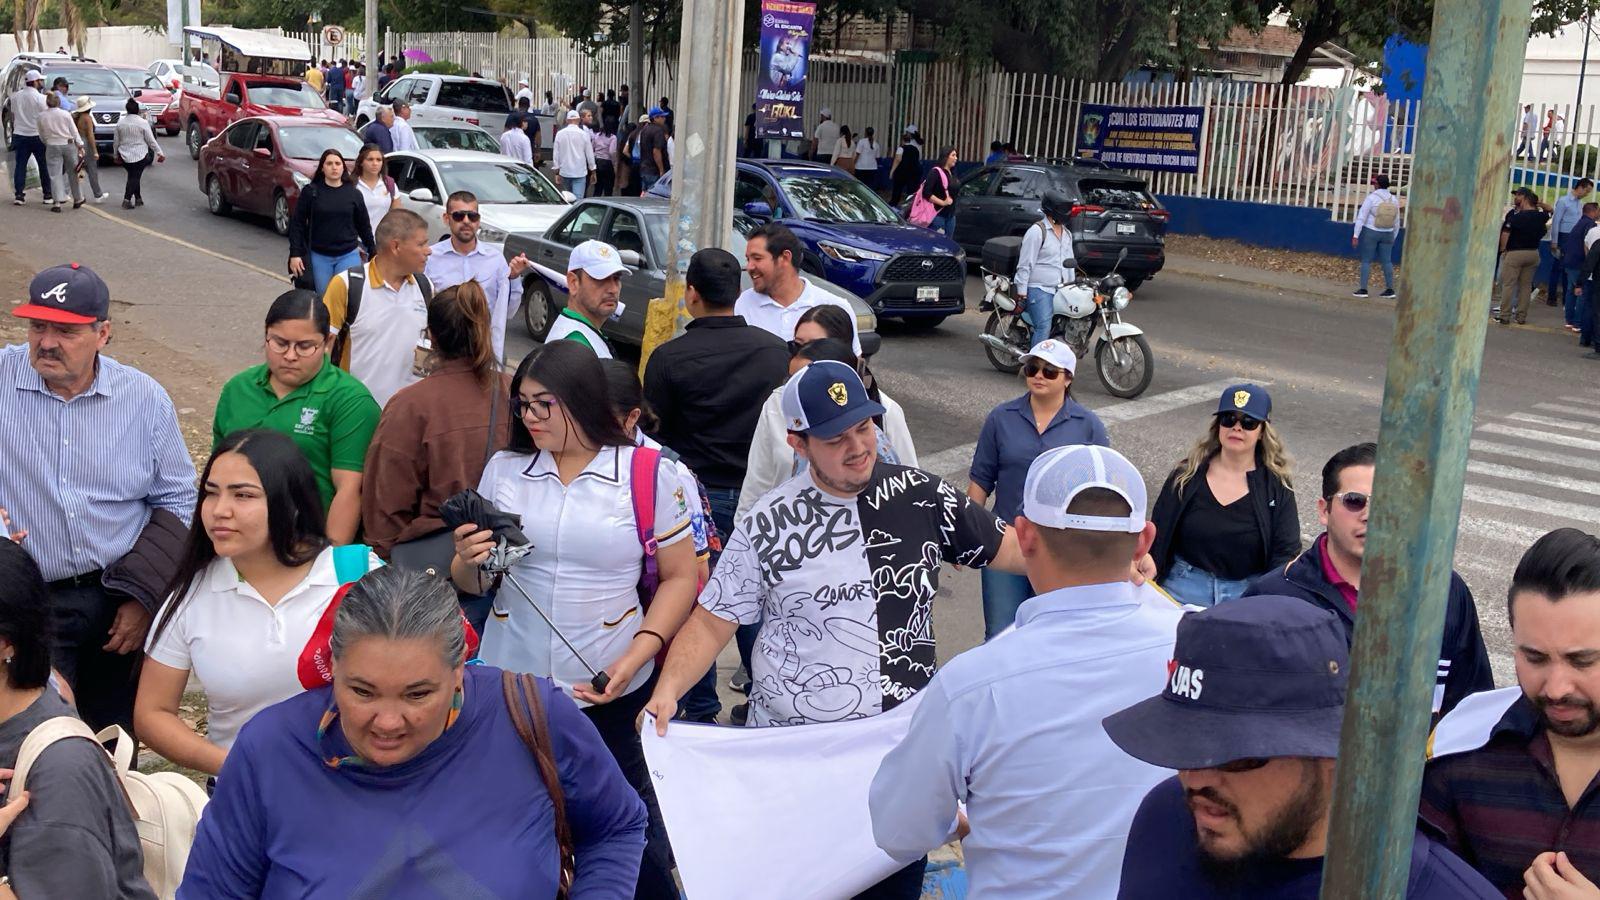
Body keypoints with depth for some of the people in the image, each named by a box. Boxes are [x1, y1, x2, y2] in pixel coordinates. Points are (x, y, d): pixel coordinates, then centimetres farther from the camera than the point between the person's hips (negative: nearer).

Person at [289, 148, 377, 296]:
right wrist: (295, 254, -7)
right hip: (319, 257, 0)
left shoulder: (354, 194, 3)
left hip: (349, 256, 0)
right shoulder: (310, 192, -1)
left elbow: (364, 225, 10)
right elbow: (297, 224, -1)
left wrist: (373, 252, 11)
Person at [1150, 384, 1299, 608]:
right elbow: (1157, 537, 5)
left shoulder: (1277, 486, 2)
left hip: (1249, 591, 0)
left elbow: (1286, 554, -3)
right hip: (1184, 586, 0)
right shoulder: (1186, 476, 4)